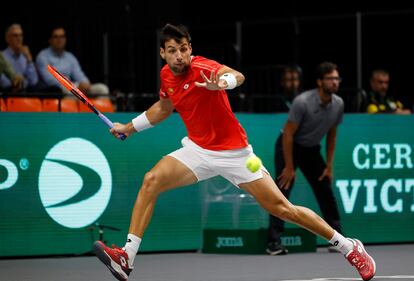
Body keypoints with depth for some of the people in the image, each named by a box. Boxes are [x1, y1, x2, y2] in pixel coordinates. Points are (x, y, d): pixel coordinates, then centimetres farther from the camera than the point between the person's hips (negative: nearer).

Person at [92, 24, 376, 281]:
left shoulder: (201, 67, -22)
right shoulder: (167, 76, 0)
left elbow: (237, 76, -45)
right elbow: (163, 107, 23)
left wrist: (222, 82, -67)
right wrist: (129, 127, 27)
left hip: (233, 152, -6)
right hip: (198, 150, 6)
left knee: (282, 208, -6)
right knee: (151, 181, -15)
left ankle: (350, 247, 8)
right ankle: (127, 258, -14)